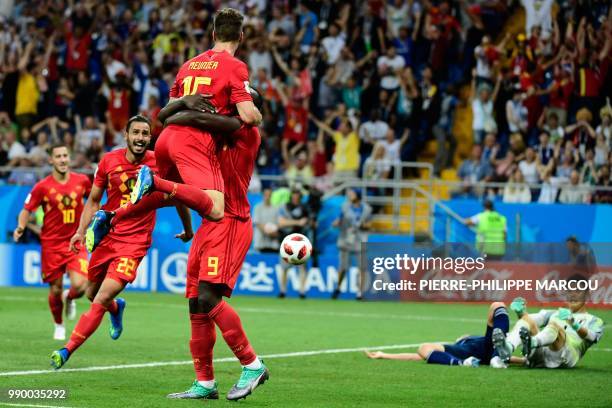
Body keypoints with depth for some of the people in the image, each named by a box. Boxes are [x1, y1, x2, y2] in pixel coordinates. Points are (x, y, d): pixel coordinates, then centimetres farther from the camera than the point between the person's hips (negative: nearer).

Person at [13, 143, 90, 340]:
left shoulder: (82, 181, -2)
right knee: (55, 290, 4)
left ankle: (69, 298, 21)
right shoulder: (42, 187, -8)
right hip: (51, 244, -1)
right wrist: (21, 226, -18)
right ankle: (59, 326, 32)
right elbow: (27, 210, -1)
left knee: (79, 285, -17)